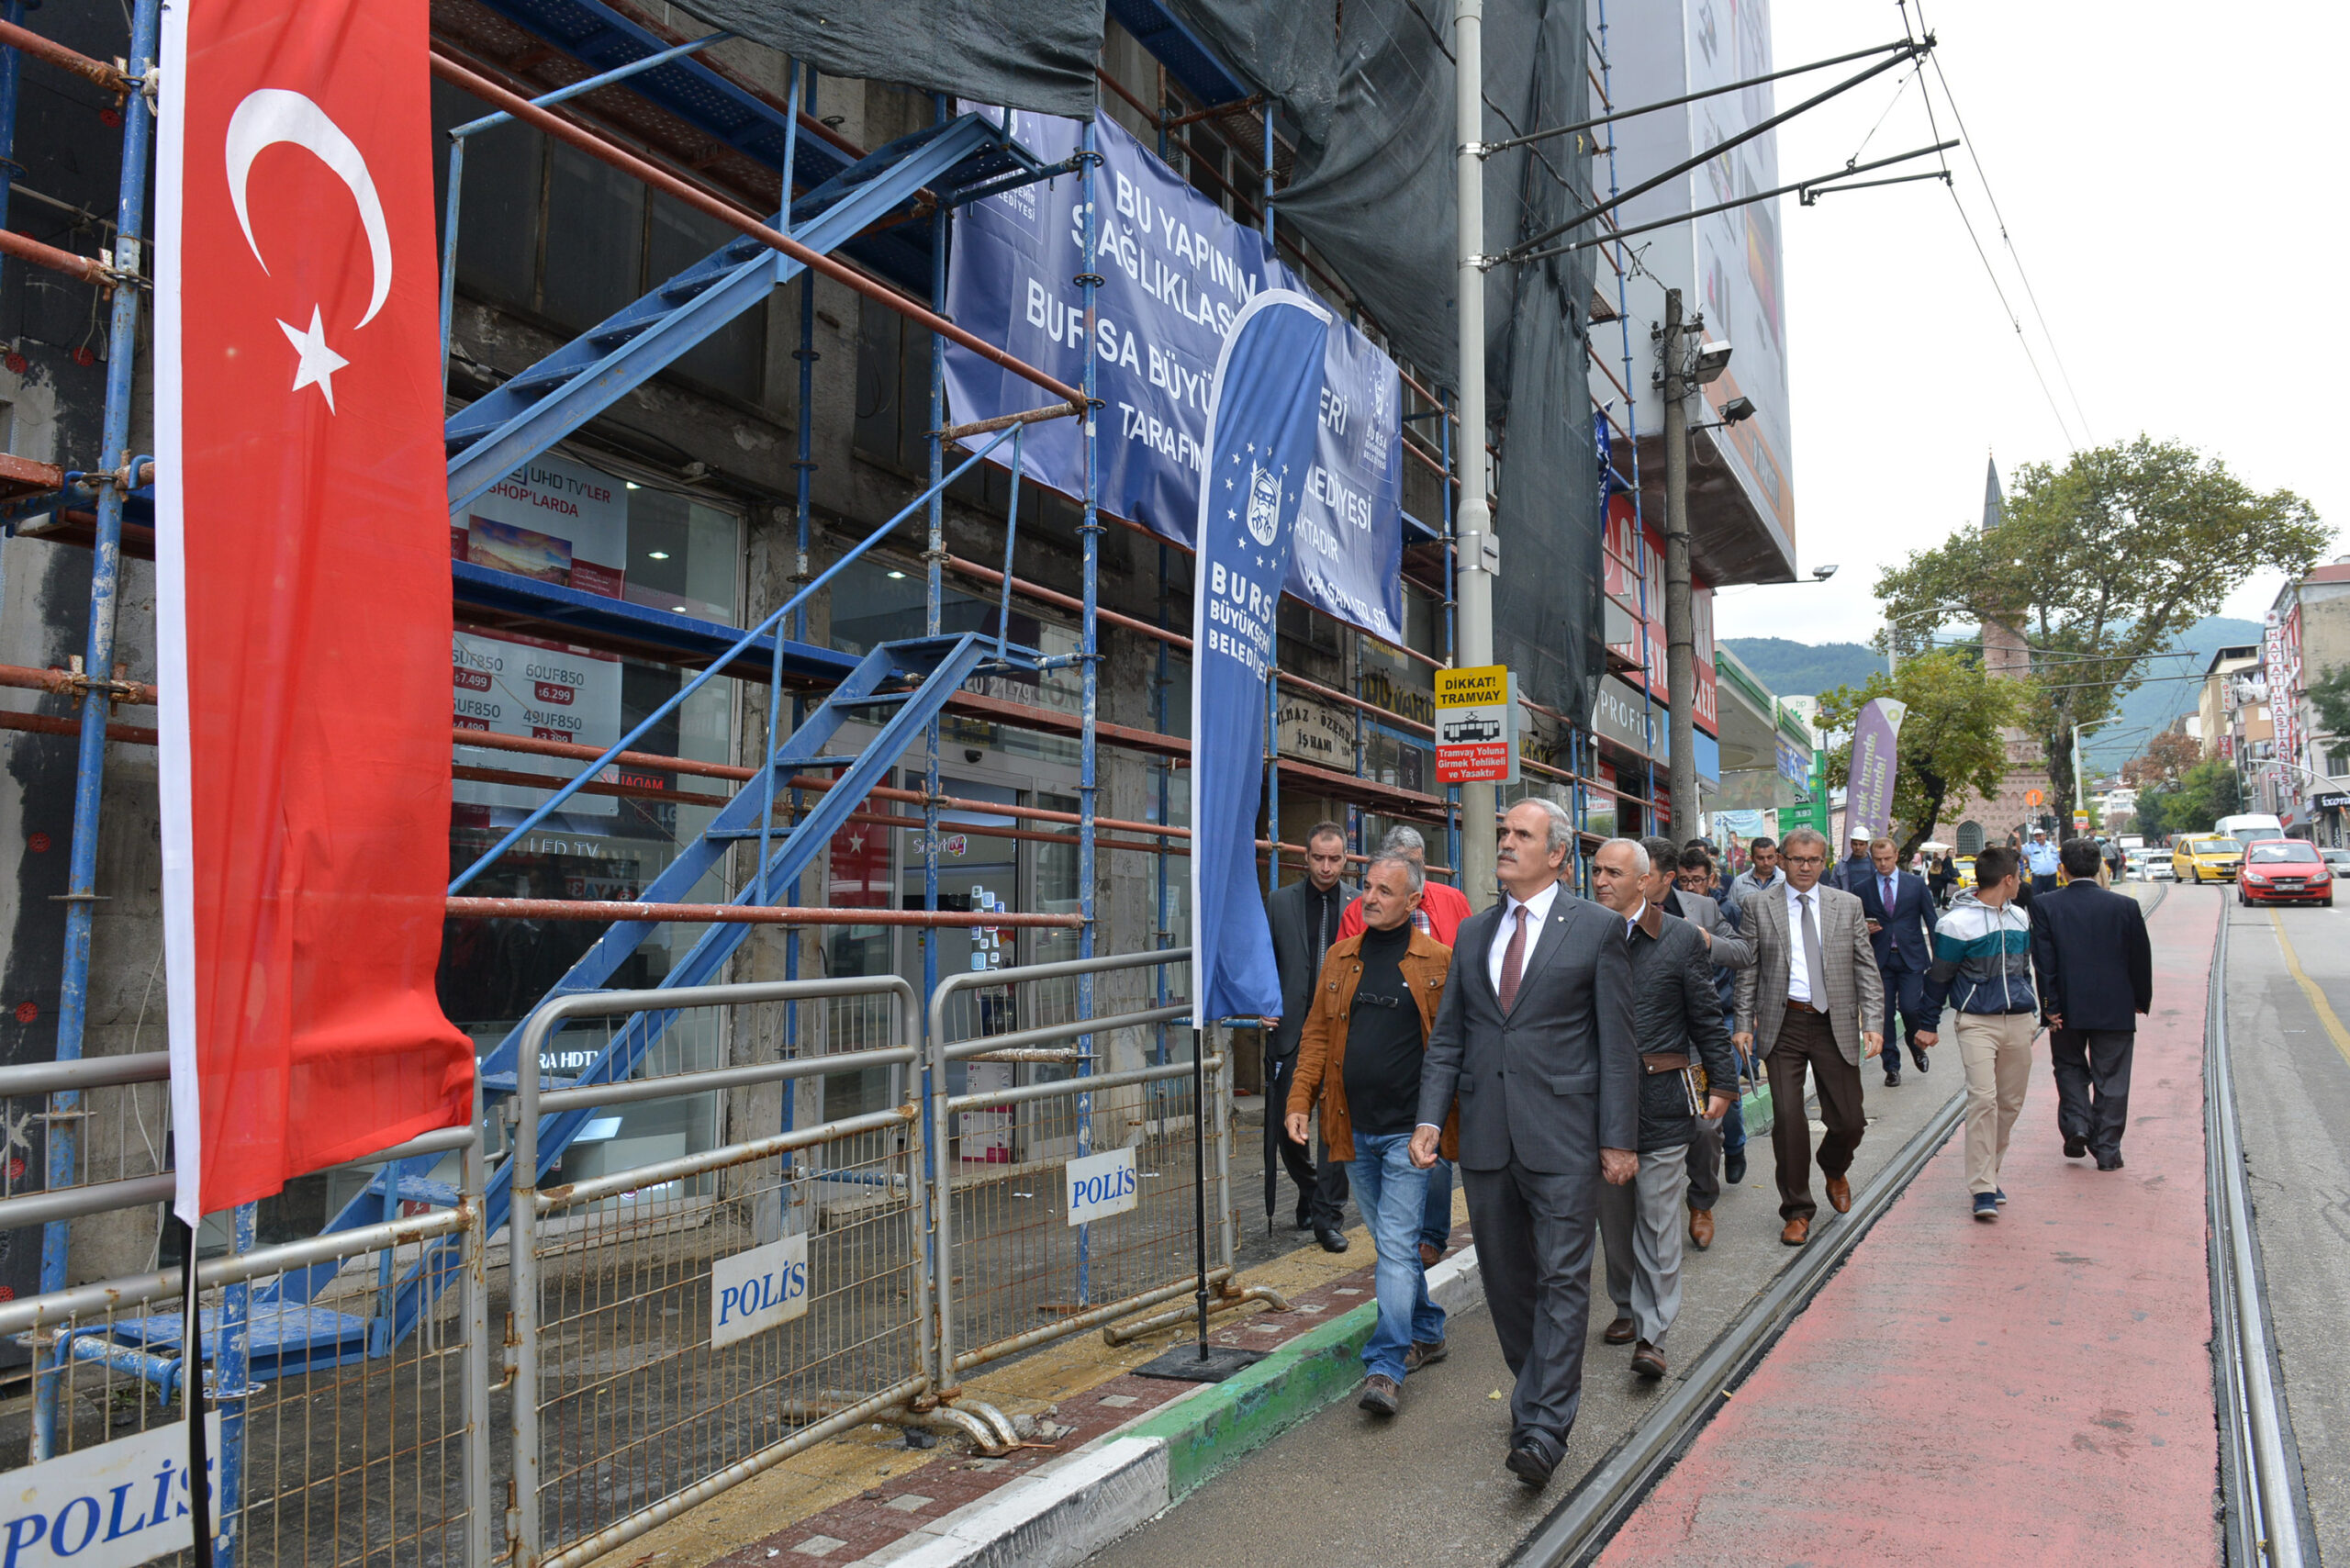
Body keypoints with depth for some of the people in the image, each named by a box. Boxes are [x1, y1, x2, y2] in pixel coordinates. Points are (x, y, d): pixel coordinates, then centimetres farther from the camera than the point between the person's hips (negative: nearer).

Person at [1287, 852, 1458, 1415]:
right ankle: (1426, 1333, 35)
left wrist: (1449, 1120, -8)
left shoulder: (1437, 961, -5)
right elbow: (1318, 1033, 11)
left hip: (1409, 1129, -5)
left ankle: (1385, 1368, -1)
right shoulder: (1342, 958, 8)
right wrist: (1300, 1100, 2)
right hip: (1355, 1129, 5)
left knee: (1397, 1247, -6)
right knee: (1391, 1241, 17)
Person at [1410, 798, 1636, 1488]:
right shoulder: (1474, 932, 11)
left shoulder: (1595, 928, -2)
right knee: (1505, 1280, 14)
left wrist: (1618, 1138, -6)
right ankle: (1538, 1393, 32)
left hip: (1562, 1134, -5)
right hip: (1486, 1138, 5)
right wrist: (1430, 1118, 1)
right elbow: (1447, 1036, 12)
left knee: (1562, 1280, -4)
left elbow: (1616, 1041, -3)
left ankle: (1544, 1429, 0)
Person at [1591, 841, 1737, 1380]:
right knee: (1613, 1214, 14)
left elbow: (1707, 1018, 3)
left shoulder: (1682, 938, -2)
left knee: (1658, 1218, -1)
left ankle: (1651, 1332, 5)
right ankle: (1626, 1307, 31)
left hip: (1662, 1096, -3)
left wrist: (1720, 1084, 0)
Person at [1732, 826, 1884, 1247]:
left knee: (1849, 1121, 4)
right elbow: (1749, 972, 5)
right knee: (1788, 1118, -5)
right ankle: (1797, 1210, 10)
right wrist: (1744, 1024, -1)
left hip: (1835, 1025, 1)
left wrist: (1873, 1022, -4)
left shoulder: (1848, 905, 7)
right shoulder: (1760, 908, 4)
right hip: (1783, 1026, -1)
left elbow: (1866, 969, 5)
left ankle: (1834, 1170, 39)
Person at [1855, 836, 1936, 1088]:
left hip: (1911, 958, -1)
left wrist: (1938, 956, 3)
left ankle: (1917, 1045, 19)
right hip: (1881, 960, 1)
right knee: (1885, 1014, 0)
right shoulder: (1862, 890, 7)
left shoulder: (1916, 884, 6)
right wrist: (1865, 929, -10)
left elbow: (1931, 921, 8)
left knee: (1909, 1008, -12)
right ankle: (1892, 1067, 12)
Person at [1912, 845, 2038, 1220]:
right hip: (1977, 1023, -6)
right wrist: (1927, 1024, 2)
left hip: (2019, 1023, 6)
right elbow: (1938, 977, -3)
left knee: (2011, 1103, 8)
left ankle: (1988, 1175, 22)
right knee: (1983, 1098, -15)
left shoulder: (2020, 919, 12)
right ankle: (1983, 1190, -11)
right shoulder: (1958, 923, -9)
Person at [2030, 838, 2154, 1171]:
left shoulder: (2044, 905, -8)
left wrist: (2049, 1006, -5)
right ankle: (2107, 1150, 12)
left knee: (2069, 1067, 20)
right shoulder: (2125, 905, -6)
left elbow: (2043, 961, -10)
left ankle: (2076, 1125, 4)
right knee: (2110, 1080, 9)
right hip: (2115, 1009, 0)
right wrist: (2141, 1000, 15)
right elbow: (2141, 958, 2)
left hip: (2068, 1007, 0)